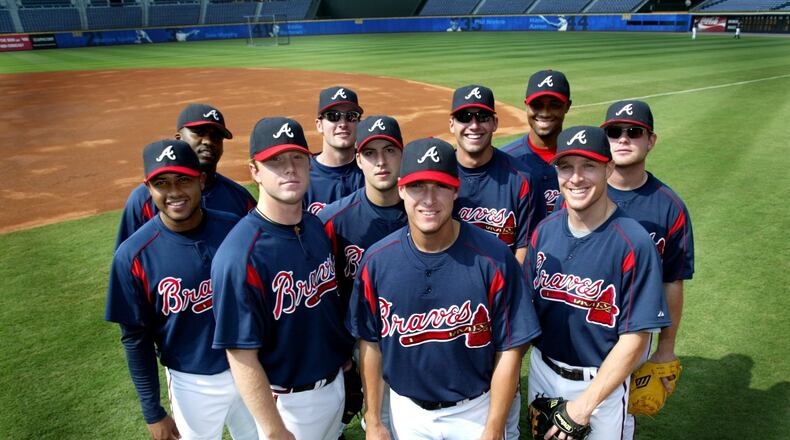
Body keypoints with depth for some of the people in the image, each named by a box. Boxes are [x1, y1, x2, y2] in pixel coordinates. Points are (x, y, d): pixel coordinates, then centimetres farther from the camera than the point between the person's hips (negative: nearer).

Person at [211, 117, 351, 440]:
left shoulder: (318, 227, -4)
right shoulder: (240, 255, -26)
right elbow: (242, 358, -23)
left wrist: (348, 360, 12)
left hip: (336, 383, 7)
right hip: (286, 400, -6)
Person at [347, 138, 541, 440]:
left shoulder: (494, 259, -20)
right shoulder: (376, 261, -12)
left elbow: (510, 349, -13)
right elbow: (370, 343, -3)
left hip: (475, 411, -2)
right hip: (406, 410, 2)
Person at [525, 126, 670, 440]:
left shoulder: (634, 243, -21)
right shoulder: (544, 230, -6)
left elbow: (634, 339, -19)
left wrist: (584, 405, -19)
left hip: (603, 382, -4)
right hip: (542, 370, 5)